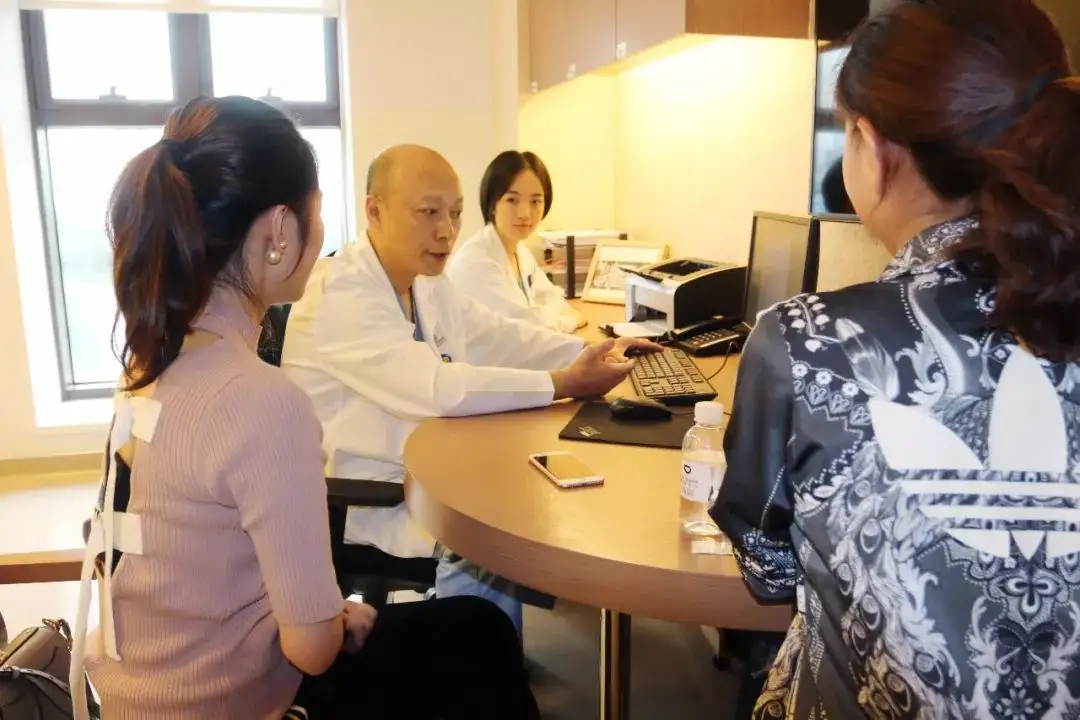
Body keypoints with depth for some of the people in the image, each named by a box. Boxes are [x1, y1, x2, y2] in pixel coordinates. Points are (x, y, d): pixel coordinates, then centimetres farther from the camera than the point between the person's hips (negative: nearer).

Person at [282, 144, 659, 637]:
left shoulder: (427, 284, 5)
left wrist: (592, 352, -5)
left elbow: (501, 339, 8)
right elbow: (438, 389, -34)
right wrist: (565, 384, -29)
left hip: (426, 472, 9)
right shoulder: (341, 296, -25)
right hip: (366, 502, -9)